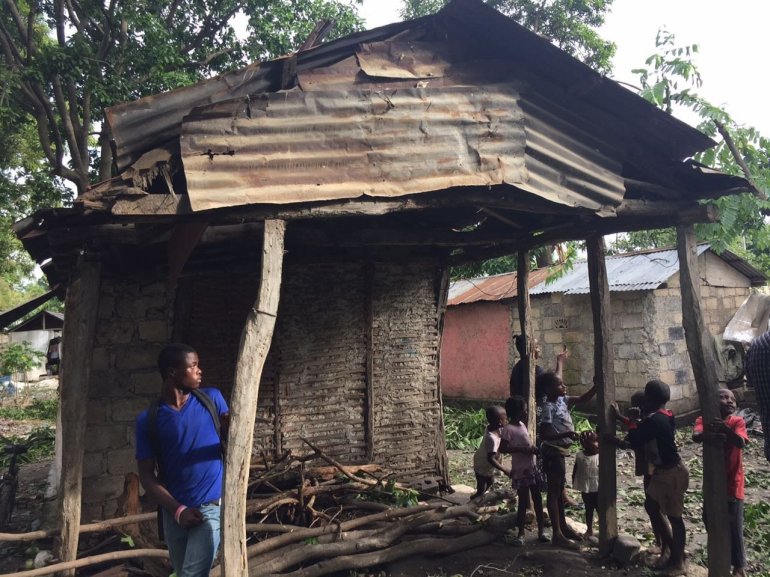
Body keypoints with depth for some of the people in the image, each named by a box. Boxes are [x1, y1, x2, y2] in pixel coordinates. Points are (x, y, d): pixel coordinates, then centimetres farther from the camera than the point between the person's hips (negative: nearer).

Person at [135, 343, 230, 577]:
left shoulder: (212, 399, 0)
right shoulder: (148, 420, -1)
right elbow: (147, 475, -1)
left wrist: (231, 429, -23)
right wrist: (177, 510, -11)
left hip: (210, 506, -2)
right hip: (173, 513, 2)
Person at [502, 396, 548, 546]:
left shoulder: (522, 425, 11)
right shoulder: (508, 429, -14)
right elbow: (503, 448, -20)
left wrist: (534, 449, 0)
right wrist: (523, 449, -23)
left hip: (532, 468, 8)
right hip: (521, 470, -8)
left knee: (538, 500, 10)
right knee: (523, 502, -1)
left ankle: (541, 531, 19)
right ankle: (521, 534, 10)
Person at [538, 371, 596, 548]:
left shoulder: (562, 400, 3)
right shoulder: (549, 407, -20)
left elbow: (583, 399, 6)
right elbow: (543, 435, -23)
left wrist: (597, 385, -7)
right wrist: (566, 434, -31)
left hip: (560, 451, 9)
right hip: (553, 452, -9)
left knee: (560, 489, 18)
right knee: (554, 491, -3)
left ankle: (563, 526, 31)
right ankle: (557, 534, 3)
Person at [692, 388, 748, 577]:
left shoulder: (738, 422, -10)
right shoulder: (704, 419, -6)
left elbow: (741, 442, -29)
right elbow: (696, 436, -26)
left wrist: (725, 430, -48)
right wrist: (707, 435, -48)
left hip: (732, 483, -3)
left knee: (733, 526, -2)